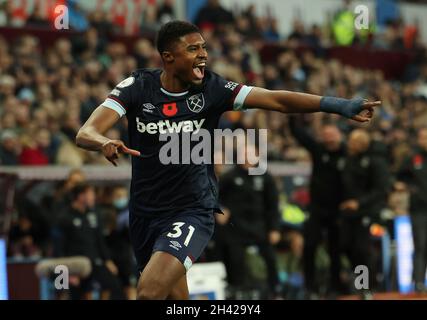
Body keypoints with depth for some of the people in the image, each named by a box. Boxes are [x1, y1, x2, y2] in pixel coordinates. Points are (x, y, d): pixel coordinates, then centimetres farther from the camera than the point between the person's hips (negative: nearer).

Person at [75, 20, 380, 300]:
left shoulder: (212, 88, -10)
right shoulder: (138, 86, -8)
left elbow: (277, 100, -15)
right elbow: (85, 133, -16)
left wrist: (339, 105, -26)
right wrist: (104, 143, -40)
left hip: (192, 211, -3)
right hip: (145, 213, 3)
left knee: (150, 291, -24)